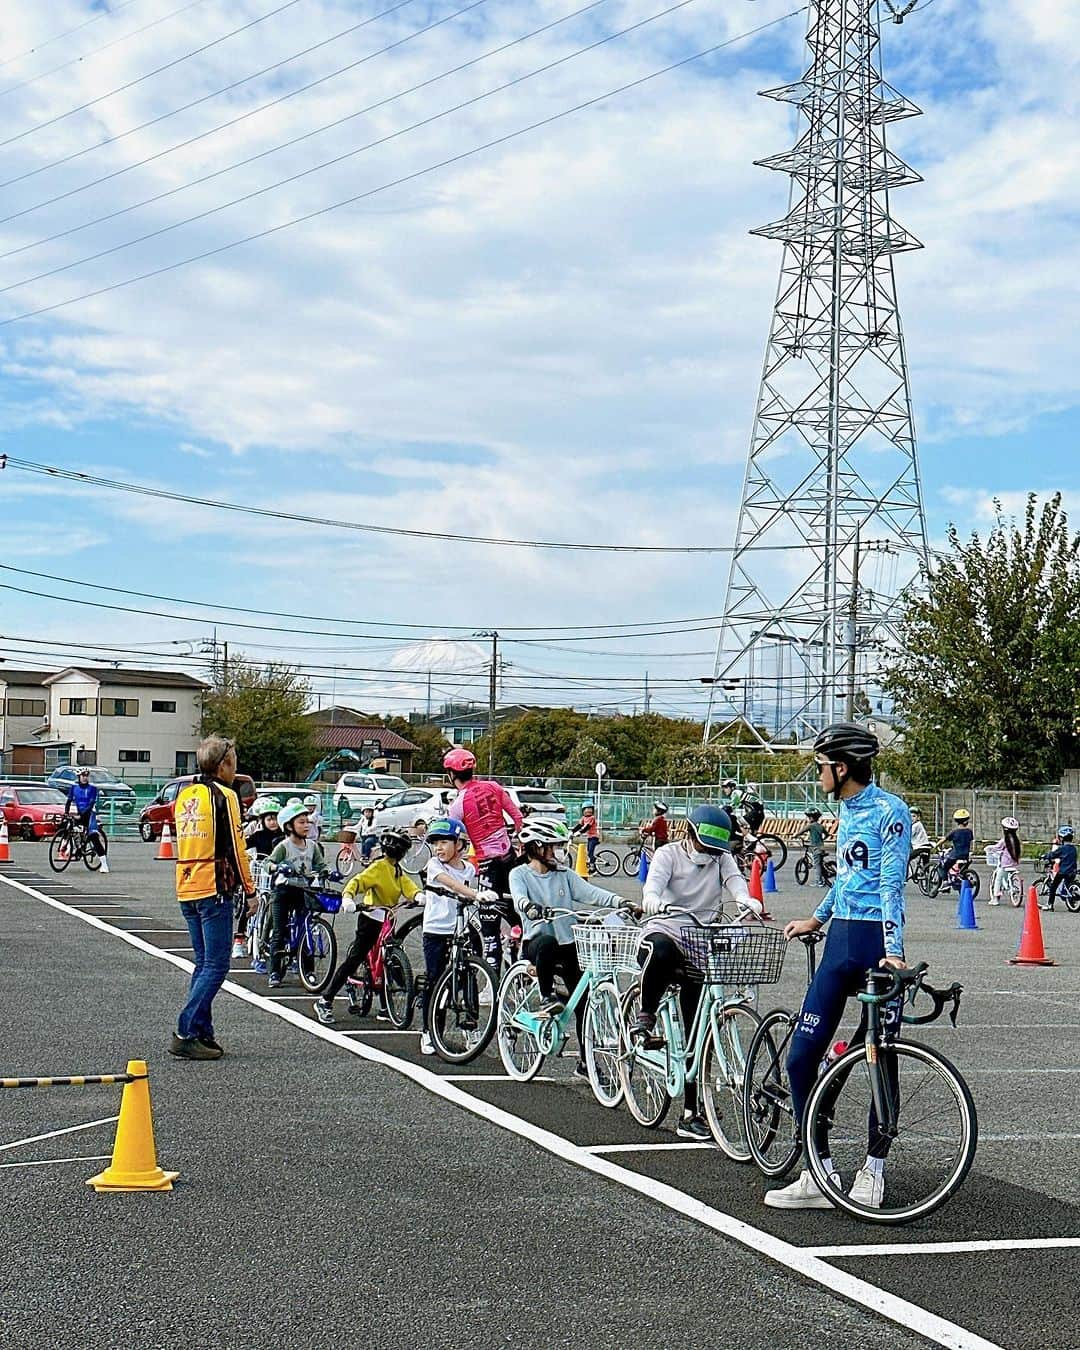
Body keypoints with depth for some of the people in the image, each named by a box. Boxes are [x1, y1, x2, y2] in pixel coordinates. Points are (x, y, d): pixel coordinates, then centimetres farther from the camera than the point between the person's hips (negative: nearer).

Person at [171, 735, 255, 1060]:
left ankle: (202, 1033, 13)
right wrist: (249, 888, -4)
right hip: (214, 889, -8)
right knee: (216, 966, -6)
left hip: (186, 889, 8)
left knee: (204, 963, 15)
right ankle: (185, 1034, -12)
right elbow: (235, 847, -10)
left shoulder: (185, 795, 15)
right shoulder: (224, 795, -9)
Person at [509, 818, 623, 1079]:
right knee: (547, 942, -40)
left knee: (584, 1002, -2)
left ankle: (585, 1062, 10)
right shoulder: (520, 874, 0)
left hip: (568, 944, 4)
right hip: (536, 942, -4)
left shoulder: (564, 874, 10)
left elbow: (591, 893, -3)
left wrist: (620, 902, -20)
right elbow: (519, 897, -20)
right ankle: (546, 998, -22)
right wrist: (530, 907, -44)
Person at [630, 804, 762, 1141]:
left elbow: (734, 880, -10)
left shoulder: (722, 858, 10)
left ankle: (691, 1114, 9)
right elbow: (650, 893, -16)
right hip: (665, 933, -4)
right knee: (661, 952, -42)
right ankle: (645, 1016, -16)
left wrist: (747, 901, -34)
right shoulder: (668, 855, 0)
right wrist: (662, 906, -41)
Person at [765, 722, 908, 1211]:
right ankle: (820, 1175, 6)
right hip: (840, 940, 8)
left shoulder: (889, 811, -10)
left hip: (877, 943, -8)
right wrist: (817, 919, 39)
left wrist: (893, 950, -26)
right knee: (801, 1056, 1)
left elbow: (891, 883, -18)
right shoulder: (846, 809, 16)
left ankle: (873, 1169, 16)